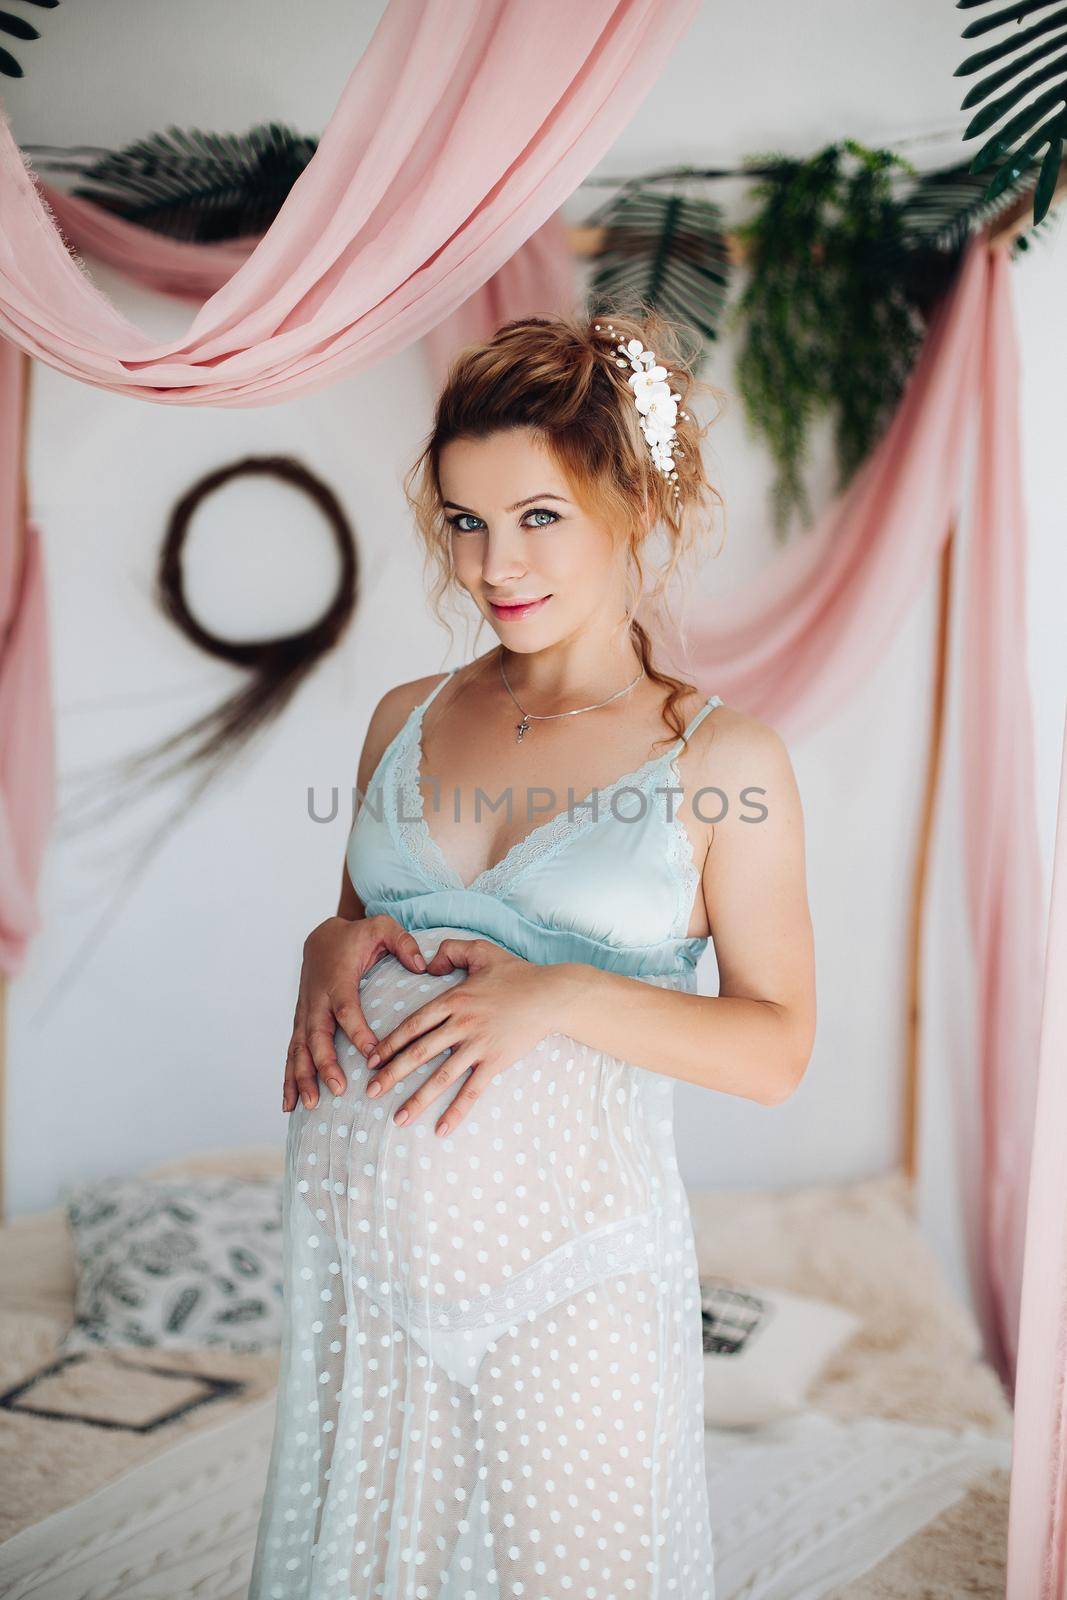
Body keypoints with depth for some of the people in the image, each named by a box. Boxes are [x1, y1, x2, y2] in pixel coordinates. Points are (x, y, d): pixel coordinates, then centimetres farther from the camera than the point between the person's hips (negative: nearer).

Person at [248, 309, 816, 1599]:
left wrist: (564, 996, -20)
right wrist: (329, 951, -6)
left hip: (564, 1260, -3)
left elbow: (778, 1050, -7)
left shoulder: (722, 759, -7)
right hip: (356, 1233, 4)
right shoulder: (406, 719, 6)